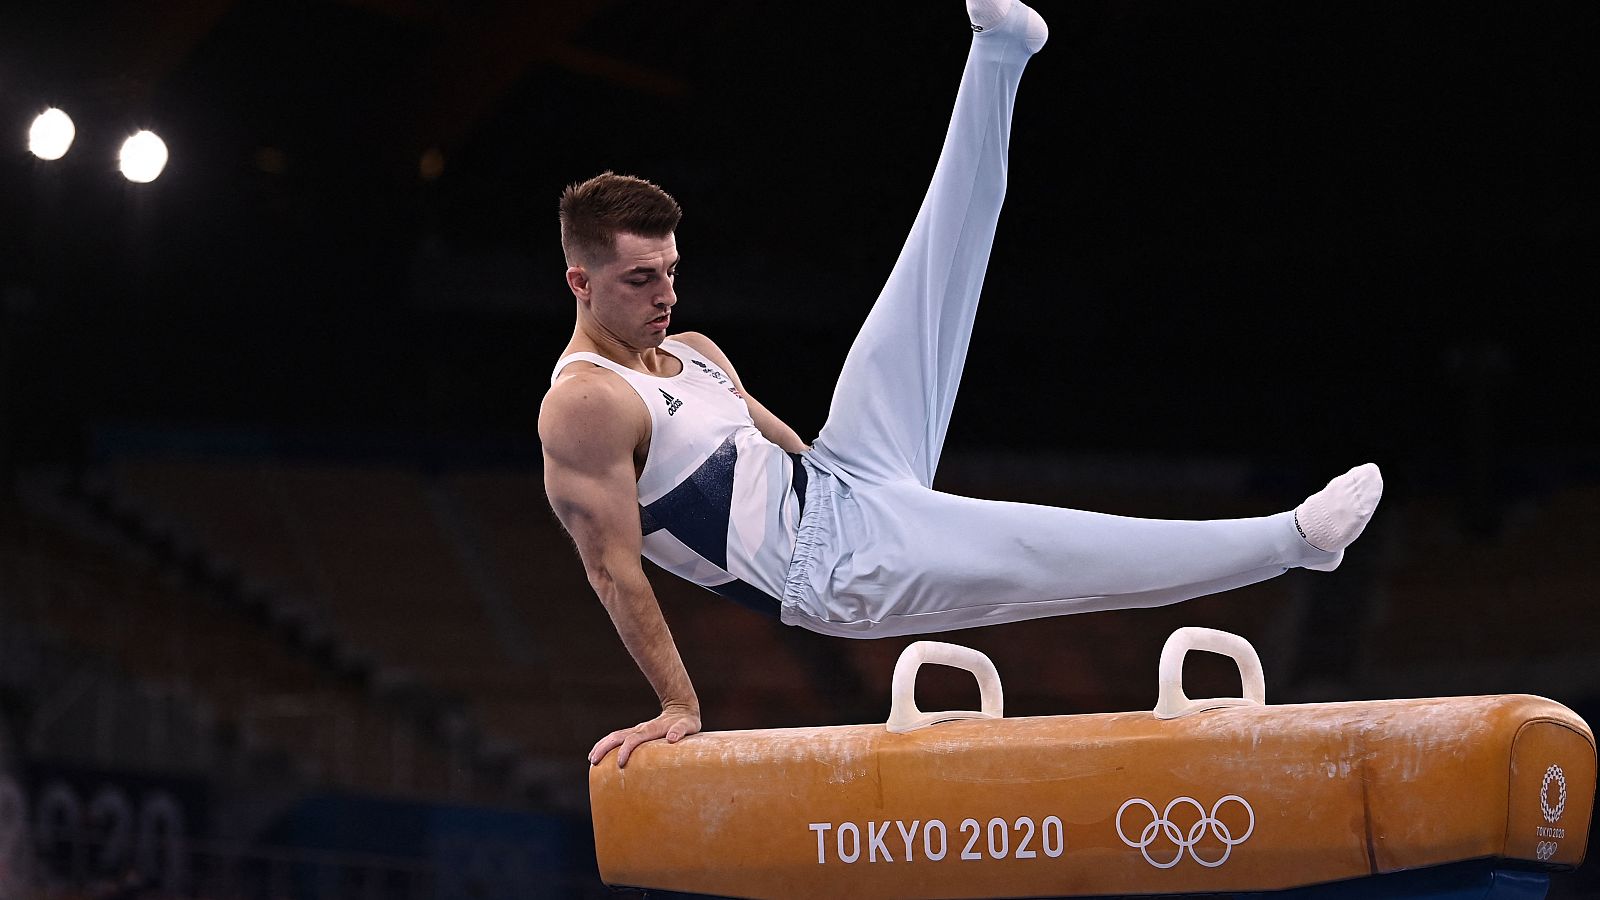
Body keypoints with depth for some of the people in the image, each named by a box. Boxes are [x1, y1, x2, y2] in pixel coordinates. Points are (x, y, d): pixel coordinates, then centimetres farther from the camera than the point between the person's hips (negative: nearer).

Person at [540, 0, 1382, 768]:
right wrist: (678, 708, -15)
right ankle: (1294, 538, -12)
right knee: (1053, 552, -15)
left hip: (840, 478, 9)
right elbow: (614, 568, -15)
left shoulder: (693, 352, 14)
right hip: (835, 570, -9)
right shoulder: (582, 408, -14)